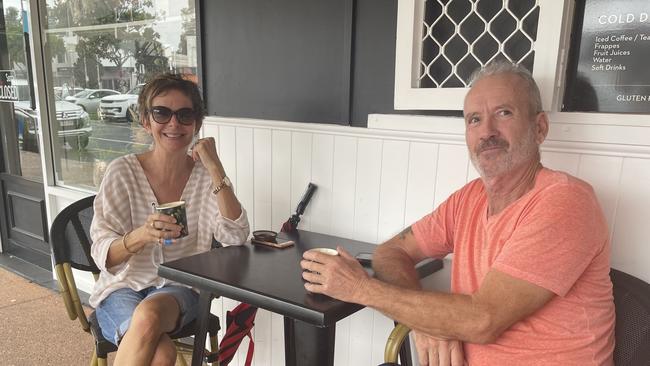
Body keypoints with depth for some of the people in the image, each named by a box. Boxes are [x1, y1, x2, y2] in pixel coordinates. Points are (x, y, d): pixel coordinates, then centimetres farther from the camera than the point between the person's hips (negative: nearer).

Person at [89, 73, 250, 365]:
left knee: (149, 314, -33)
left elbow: (236, 237, -16)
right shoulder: (122, 172, -7)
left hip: (177, 289, 1)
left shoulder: (205, 175, -2)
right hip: (122, 288, -1)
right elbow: (102, 255, -10)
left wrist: (215, 168, -21)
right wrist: (140, 235, -33)